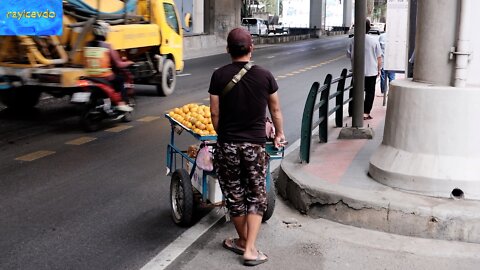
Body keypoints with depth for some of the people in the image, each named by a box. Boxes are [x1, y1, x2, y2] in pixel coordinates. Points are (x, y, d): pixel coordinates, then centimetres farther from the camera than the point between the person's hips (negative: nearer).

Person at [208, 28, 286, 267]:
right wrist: (279, 134, 24)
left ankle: (243, 241, 30)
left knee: (234, 195, 14)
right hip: (256, 144, 0)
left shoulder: (219, 76, -6)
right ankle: (250, 249, 5)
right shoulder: (264, 76, -3)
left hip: (227, 145, 0)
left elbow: (215, 113, -2)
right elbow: (275, 110, 8)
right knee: (256, 196, 11)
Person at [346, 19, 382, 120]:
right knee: (370, 92, 8)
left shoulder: (353, 40, -7)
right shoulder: (374, 40, -10)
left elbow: (349, 55, 2)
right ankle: (366, 113, 7)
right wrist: (379, 69, 6)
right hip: (371, 71, -1)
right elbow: (379, 57, -5)